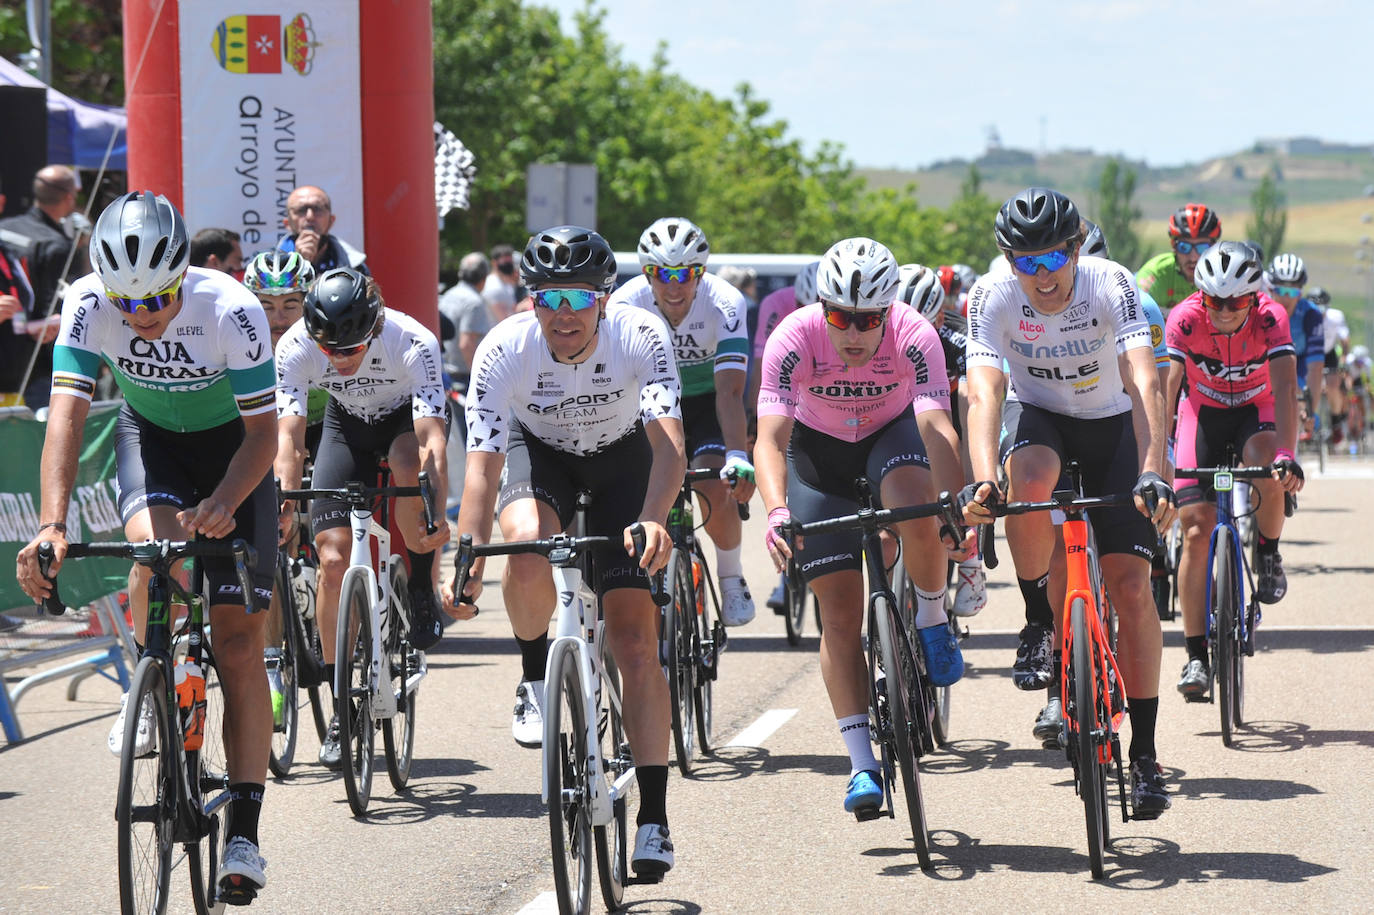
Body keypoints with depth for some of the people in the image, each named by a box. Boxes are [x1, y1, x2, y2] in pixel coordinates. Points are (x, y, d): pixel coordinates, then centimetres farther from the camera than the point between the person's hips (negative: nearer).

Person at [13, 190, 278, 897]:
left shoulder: (231, 309, -32)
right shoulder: (87, 304, -26)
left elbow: (262, 432, -26)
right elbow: (66, 414, -31)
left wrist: (223, 504, -44)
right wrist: (52, 524, -44)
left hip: (232, 444, -2)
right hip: (148, 434, 2)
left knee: (237, 638, -8)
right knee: (155, 538, -33)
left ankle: (243, 836, -6)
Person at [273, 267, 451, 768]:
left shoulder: (413, 342, -37)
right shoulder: (295, 347, -31)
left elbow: (432, 440, -42)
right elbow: (288, 437, -34)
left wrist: (436, 512, -56)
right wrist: (284, 501, -51)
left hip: (409, 414, -2)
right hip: (347, 422, 2)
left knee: (408, 469, -38)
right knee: (333, 559, -10)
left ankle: (422, 590, -13)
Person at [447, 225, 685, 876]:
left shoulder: (641, 336, -31)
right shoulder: (504, 350, -29)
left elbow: (668, 443, -40)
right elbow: (482, 465, -30)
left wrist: (653, 519, -59)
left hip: (623, 460, -1)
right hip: (539, 453, 1)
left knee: (636, 645, -10)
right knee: (525, 548, -36)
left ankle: (654, 819, -3)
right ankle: (536, 676, -6)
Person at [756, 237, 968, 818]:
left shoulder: (913, 336, -30)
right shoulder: (794, 338, -31)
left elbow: (937, 427, -38)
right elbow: (770, 438, -37)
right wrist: (777, 512, -55)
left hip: (893, 433, 0)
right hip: (818, 449, 0)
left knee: (916, 514, -36)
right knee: (840, 607, -8)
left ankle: (932, 619, -6)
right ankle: (862, 763, -4)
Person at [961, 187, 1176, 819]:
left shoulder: (1110, 285, -27)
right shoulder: (993, 296, -24)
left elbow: (1145, 384, -38)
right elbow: (983, 393, -35)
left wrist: (1153, 474, -53)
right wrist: (982, 480, -52)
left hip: (1111, 426, 0)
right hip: (1038, 417, 0)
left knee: (1130, 583, -11)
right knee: (1029, 477, -37)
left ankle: (1144, 755, -2)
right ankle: (1040, 625, -13)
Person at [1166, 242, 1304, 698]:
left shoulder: (1270, 318, -27)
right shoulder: (1185, 318, -26)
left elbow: (1285, 389, -36)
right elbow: (1165, 390, -31)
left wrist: (1285, 455, -51)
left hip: (1255, 409, -1)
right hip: (1204, 409, 1)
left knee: (1268, 469, -36)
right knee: (1197, 530, -12)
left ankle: (1268, 554, -5)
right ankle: (1196, 656, -5)